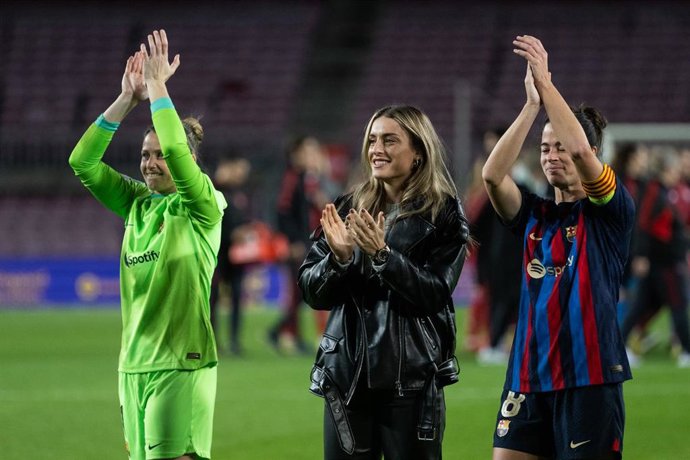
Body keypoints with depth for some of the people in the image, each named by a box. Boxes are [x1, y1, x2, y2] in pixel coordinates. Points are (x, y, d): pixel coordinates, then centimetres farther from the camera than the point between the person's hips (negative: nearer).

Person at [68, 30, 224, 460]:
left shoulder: (202, 209, -5)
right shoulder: (136, 204, 11)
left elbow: (177, 153, -22)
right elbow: (82, 162, 3)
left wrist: (157, 85, -14)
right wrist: (128, 98, -2)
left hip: (181, 364, -6)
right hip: (134, 363, 6)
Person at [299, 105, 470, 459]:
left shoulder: (443, 215, 0)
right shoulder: (348, 208, 9)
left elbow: (436, 292, -11)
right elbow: (312, 291, 6)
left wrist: (382, 255, -21)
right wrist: (338, 257, -13)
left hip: (412, 379, -3)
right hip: (347, 374, 3)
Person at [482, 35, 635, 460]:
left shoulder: (610, 212, 0)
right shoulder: (534, 215, 12)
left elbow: (581, 152, -19)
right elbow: (492, 175, -7)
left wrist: (545, 82, -17)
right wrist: (532, 105, -13)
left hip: (589, 380, -5)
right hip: (528, 380, 5)